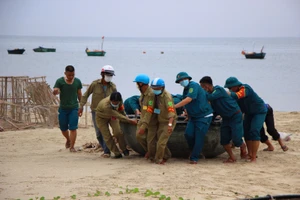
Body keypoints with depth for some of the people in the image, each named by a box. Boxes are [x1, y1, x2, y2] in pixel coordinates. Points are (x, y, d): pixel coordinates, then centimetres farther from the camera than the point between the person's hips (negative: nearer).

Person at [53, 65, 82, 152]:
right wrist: (55, 92, -41)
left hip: (74, 108, 0)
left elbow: (79, 94, 9)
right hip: (63, 108, 0)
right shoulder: (60, 81, -5)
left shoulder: (77, 81, 1)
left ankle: (72, 146, -3)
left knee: (73, 128, -8)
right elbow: (54, 92, -16)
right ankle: (68, 140, 40)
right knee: (63, 128, 11)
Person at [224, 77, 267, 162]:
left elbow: (236, 96, -46)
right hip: (249, 113, 8)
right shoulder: (235, 91, -5)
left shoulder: (245, 89, -28)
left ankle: (254, 158, -19)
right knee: (246, 132, 3)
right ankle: (250, 154, 15)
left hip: (259, 111, -8)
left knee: (254, 132, -18)